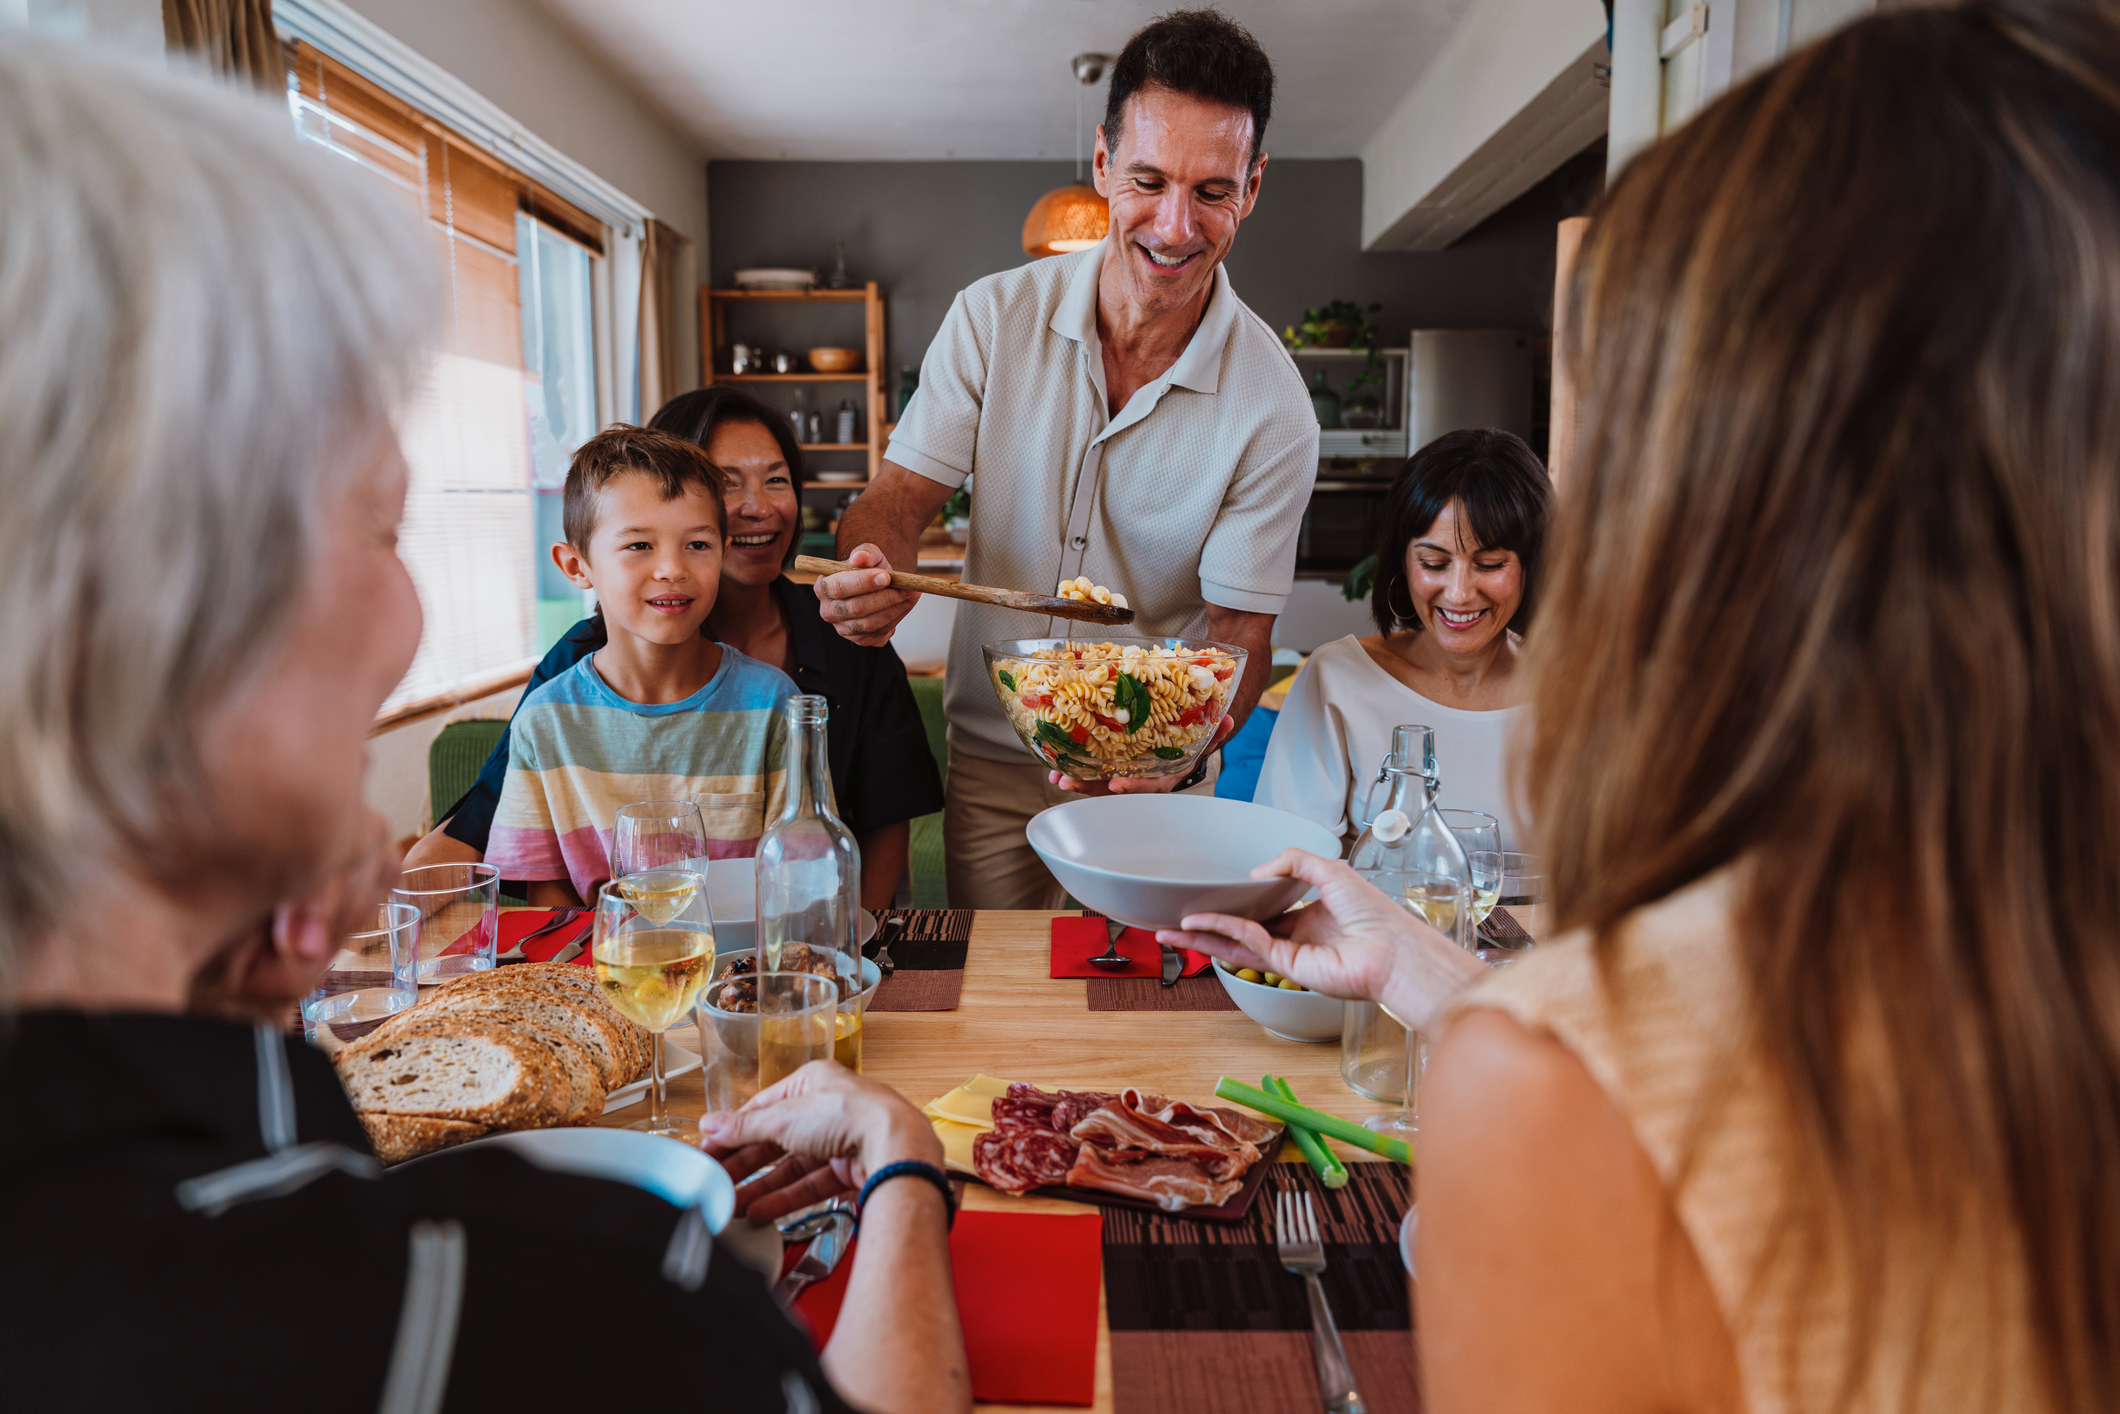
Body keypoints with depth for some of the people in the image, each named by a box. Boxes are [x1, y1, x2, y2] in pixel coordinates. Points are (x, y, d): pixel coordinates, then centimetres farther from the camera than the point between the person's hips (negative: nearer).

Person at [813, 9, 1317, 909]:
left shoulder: (1272, 407, -15)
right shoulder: (994, 317, -10)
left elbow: (1237, 626, -13)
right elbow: (902, 493, -7)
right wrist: (875, 570, -32)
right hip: (991, 757, 2)